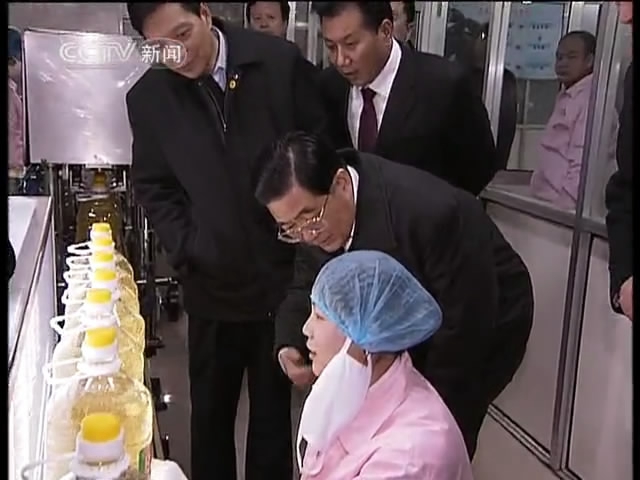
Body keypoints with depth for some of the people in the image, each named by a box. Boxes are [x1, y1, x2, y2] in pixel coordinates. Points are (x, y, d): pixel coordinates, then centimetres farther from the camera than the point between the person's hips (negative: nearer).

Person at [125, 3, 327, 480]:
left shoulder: (281, 62, -9)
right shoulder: (148, 97, -5)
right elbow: (152, 186, 5)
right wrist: (186, 251, -6)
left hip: (287, 276, -1)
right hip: (213, 285, 1)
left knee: (275, 408, 18)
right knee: (210, 412, 17)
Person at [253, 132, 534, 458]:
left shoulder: (432, 213, -37)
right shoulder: (314, 216, -16)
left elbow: (467, 320, -28)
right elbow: (307, 285, -2)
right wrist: (288, 345, -23)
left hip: (483, 327, -5)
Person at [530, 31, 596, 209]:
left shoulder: (591, 98, -13)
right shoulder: (565, 97, 17)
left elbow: (583, 161, -20)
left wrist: (566, 204, -21)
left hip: (561, 204, -9)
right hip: (546, 198, 9)